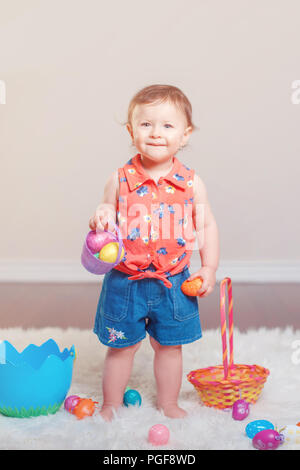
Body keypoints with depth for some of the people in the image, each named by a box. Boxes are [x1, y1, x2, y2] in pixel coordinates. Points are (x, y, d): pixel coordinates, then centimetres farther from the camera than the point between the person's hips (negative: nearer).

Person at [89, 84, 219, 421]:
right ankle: (111, 405, 31)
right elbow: (107, 222, 3)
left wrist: (209, 268, -2)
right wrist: (100, 220, -20)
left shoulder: (191, 183, -4)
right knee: (121, 345, 11)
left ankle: (168, 403, 36)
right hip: (125, 281, -1)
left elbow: (207, 226, 5)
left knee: (169, 345, 15)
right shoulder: (120, 180, -6)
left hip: (174, 281, 1)